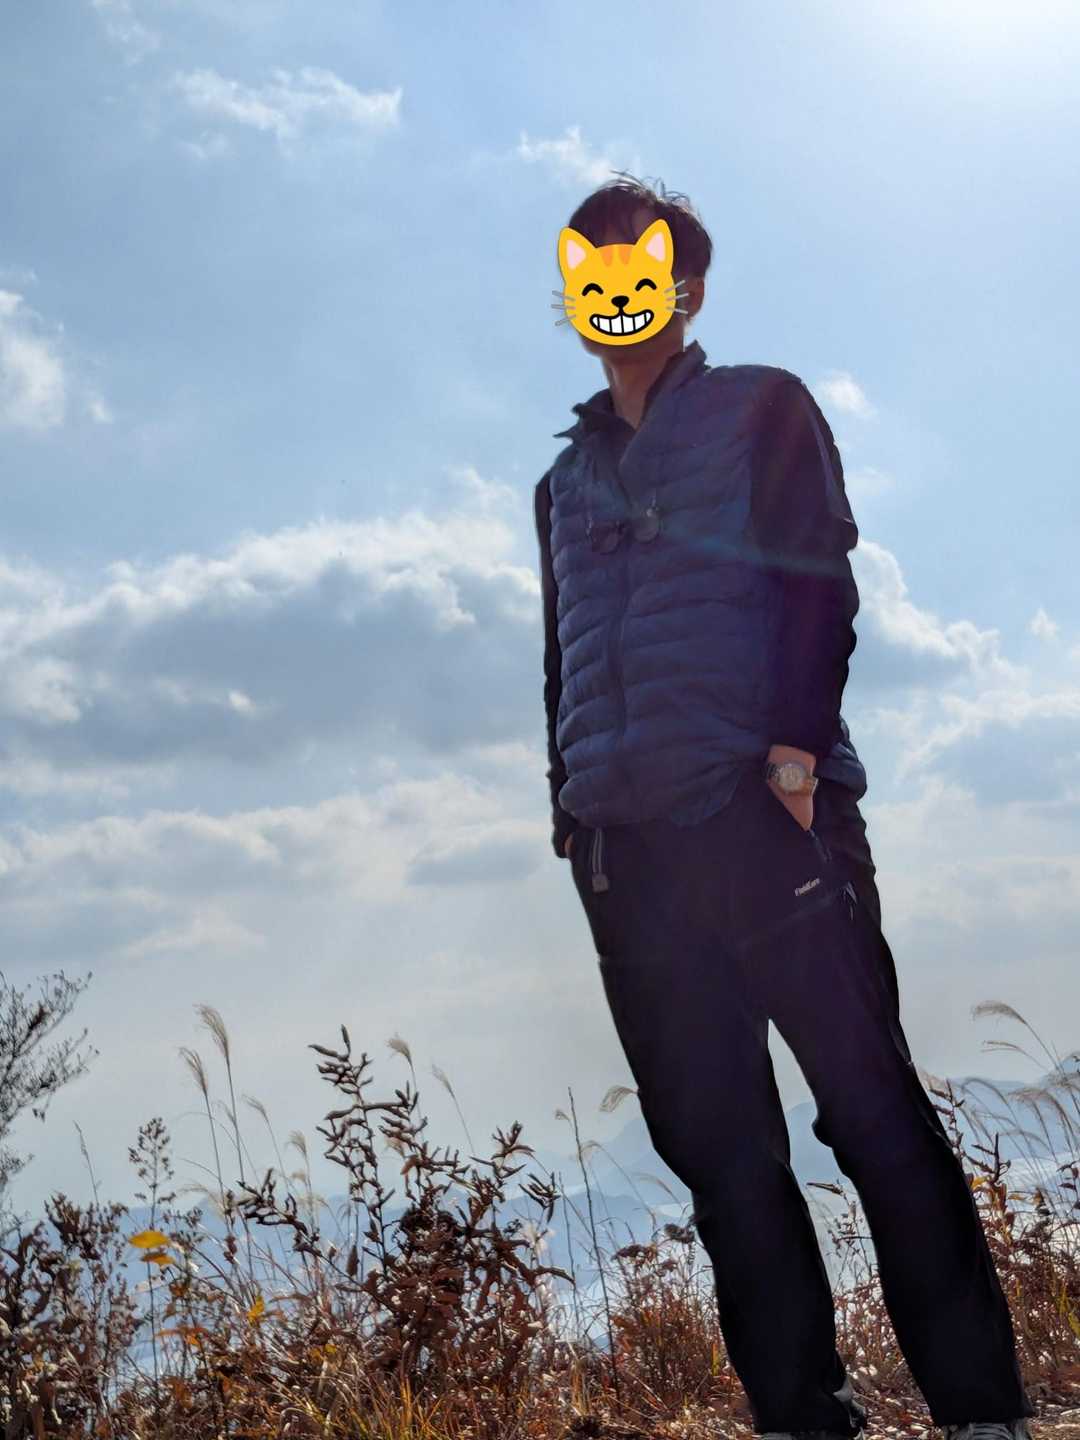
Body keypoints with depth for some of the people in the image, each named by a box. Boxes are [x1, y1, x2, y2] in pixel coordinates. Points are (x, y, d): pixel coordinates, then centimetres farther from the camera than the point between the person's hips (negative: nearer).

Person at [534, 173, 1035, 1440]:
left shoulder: (761, 411, 11)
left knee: (873, 1111, -7)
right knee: (717, 1150, 2)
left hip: (765, 817, -4)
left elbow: (820, 588, -2)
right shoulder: (565, 480, 25)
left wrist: (794, 757, -16)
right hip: (624, 847, 5)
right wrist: (570, 807, 13)